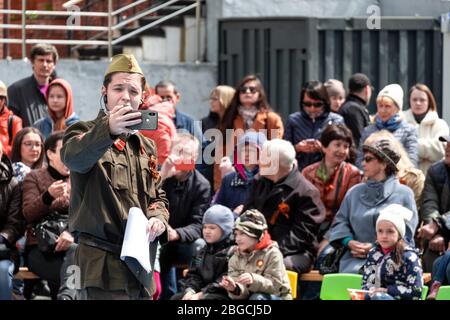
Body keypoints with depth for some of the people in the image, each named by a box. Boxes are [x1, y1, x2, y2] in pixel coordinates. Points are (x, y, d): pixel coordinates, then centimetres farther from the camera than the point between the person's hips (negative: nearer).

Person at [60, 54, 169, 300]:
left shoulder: (145, 147, 22)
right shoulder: (86, 133, 0)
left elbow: (158, 195, 26)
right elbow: (73, 157, -25)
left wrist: (158, 218, 0)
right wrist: (108, 129, -45)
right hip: (102, 262, -7)